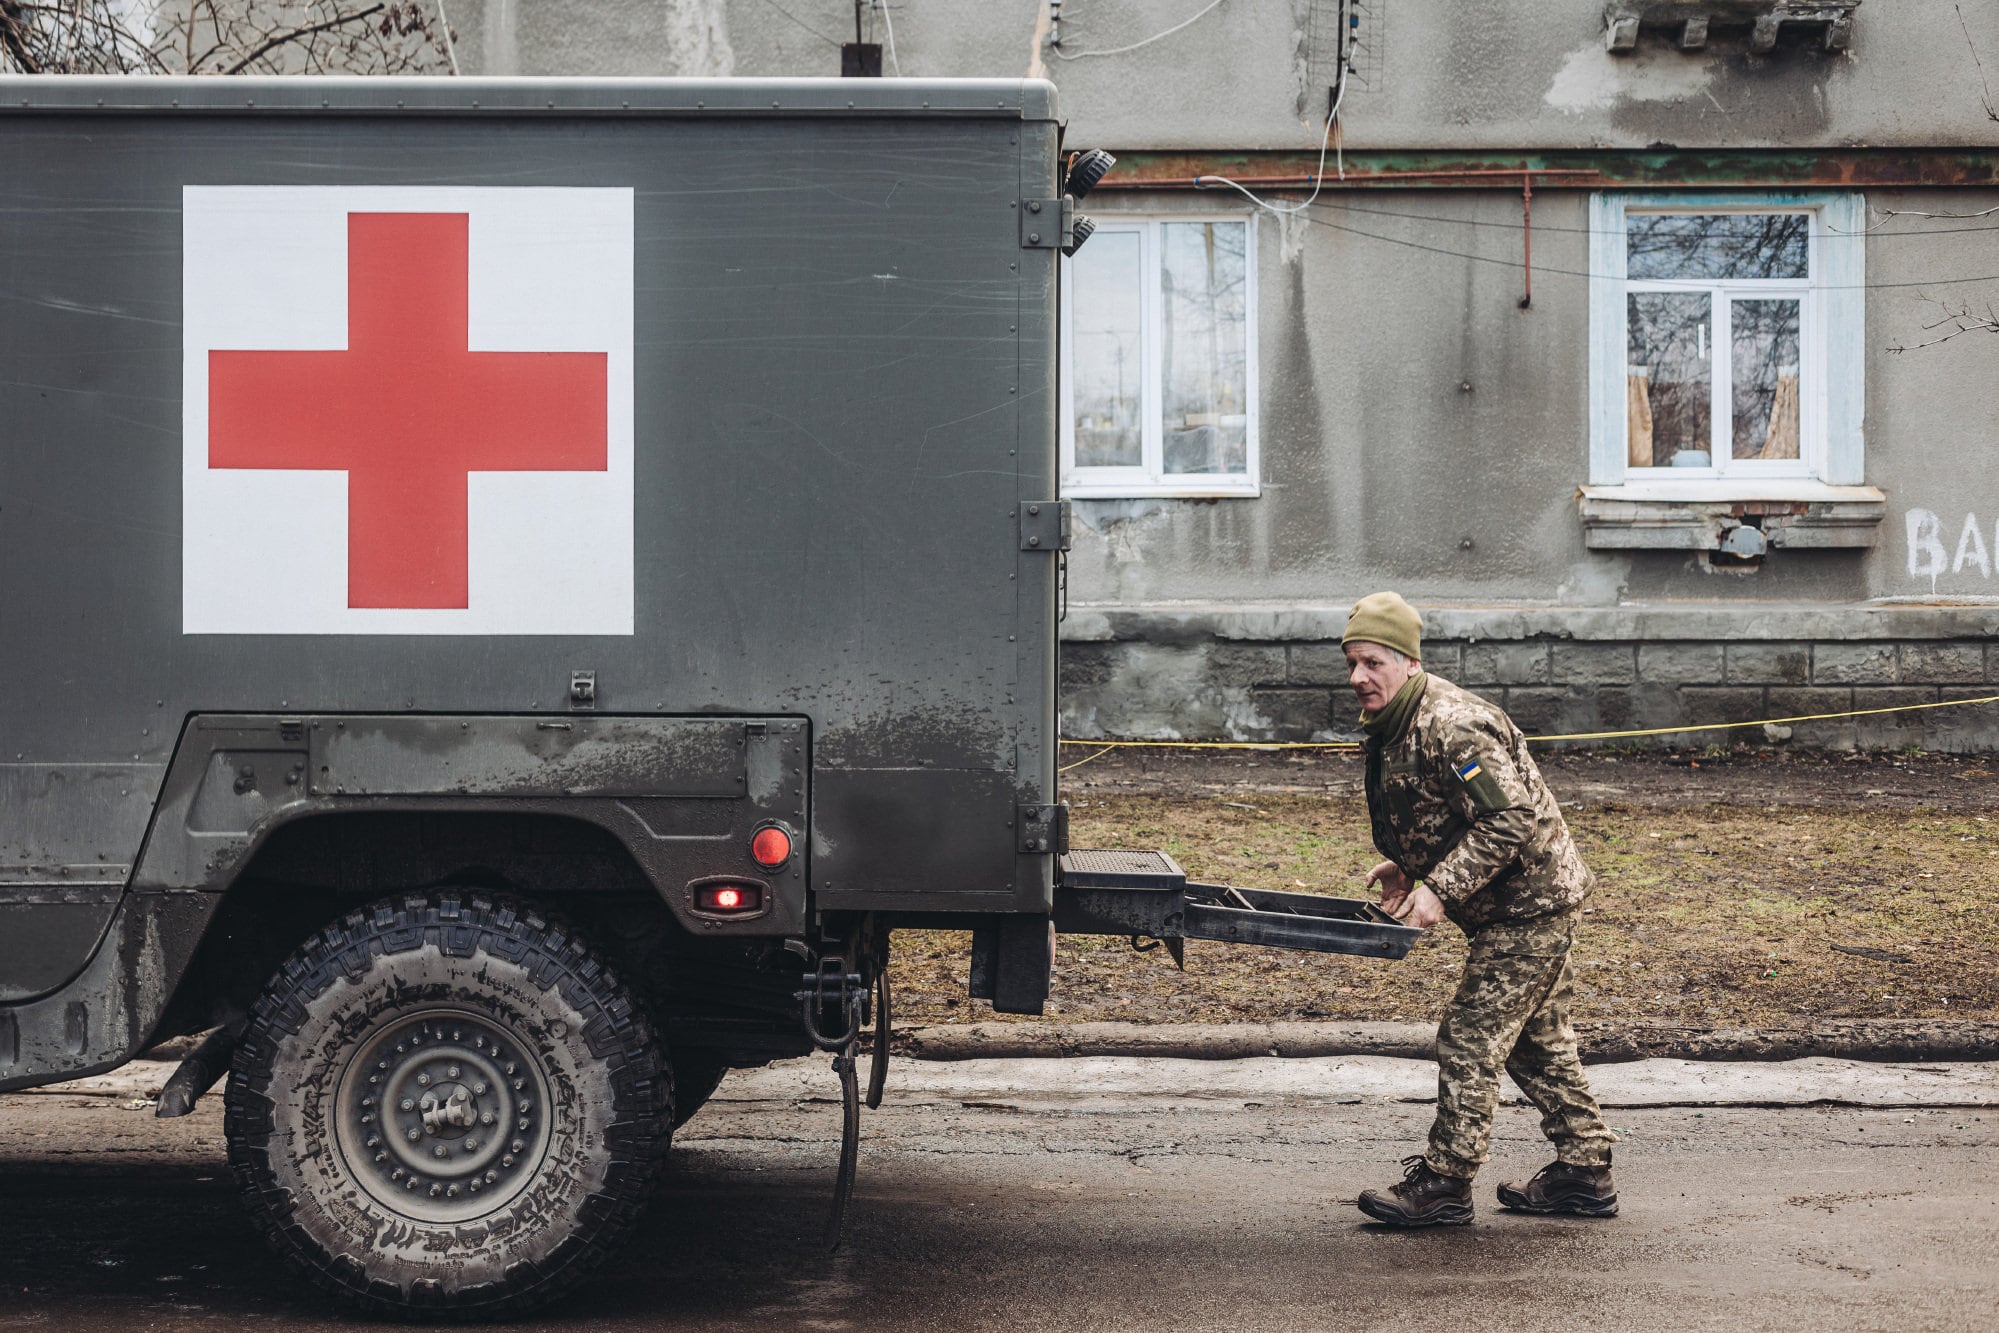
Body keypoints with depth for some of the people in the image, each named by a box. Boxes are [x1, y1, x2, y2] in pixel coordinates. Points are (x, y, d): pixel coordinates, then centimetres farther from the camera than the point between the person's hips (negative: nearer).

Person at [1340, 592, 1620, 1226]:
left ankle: (1443, 1185, 4)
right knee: (1536, 1040, 17)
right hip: (1528, 904, 11)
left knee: (1468, 1041, -6)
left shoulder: (1451, 726, -25)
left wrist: (1441, 890, -28)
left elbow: (1510, 820, -29)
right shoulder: (1392, 725, 7)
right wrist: (1403, 865, 7)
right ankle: (1584, 1174, 27)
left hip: (1530, 904, -11)